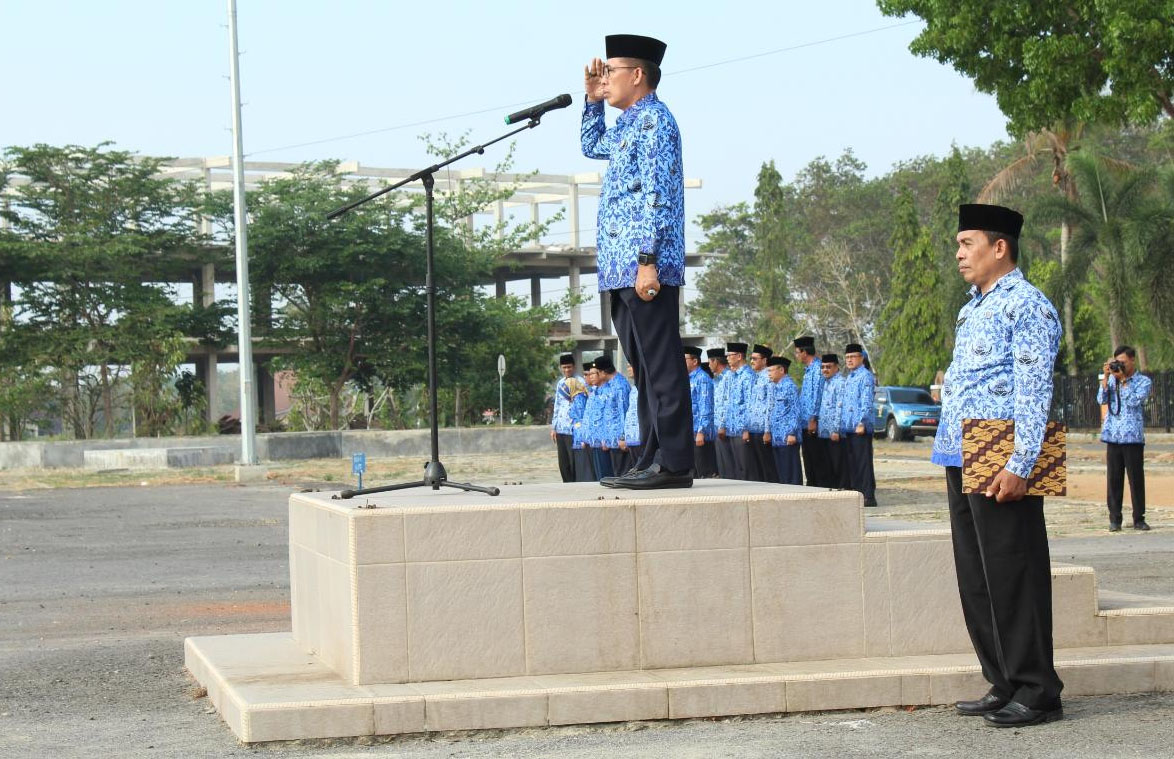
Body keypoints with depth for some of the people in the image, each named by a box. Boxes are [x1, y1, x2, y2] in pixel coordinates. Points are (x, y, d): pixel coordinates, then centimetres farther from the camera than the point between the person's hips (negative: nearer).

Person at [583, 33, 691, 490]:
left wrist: (648, 260, -22)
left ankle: (673, 464, -10)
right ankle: (652, 460, 15)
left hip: (644, 267, -10)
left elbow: (657, 195, -17)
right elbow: (592, 147, 43)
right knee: (644, 368, 11)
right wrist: (592, 100, 28)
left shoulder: (653, 118, -8)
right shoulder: (627, 124, 20)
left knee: (661, 367, -10)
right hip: (620, 271, 10)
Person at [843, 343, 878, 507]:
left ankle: (868, 496, -6)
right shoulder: (850, 377, 19)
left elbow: (867, 402, -15)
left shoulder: (866, 376, -7)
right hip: (849, 427, 9)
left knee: (863, 461, -7)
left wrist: (862, 423, -22)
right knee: (852, 462, 9)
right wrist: (845, 424, 18)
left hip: (861, 427, -9)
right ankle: (856, 493, 14)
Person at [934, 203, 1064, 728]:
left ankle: (1036, 692, 3)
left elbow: (1034, 390, -16)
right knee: (976, 579, 12)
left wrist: (1020, 465, -22)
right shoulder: (973, 308, 19)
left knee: (1012, 577, -5)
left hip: (1000, 466, -10)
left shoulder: (1026, 306, -10)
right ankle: (1003, 685, 19)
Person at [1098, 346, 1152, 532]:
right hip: (1113, 435, 3)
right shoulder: (1112, 380, 13)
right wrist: (1106, 376, -4)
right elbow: (1102, 400, 0)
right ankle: (1114, 519, 7)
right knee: (1114, 479, 3)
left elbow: (1134, 401, -13)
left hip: (1133, 437, -3)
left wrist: (1123, 379, -11)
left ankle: (1139, 519, 7)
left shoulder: (1143, 382, 3)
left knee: (1136, 478, -1)